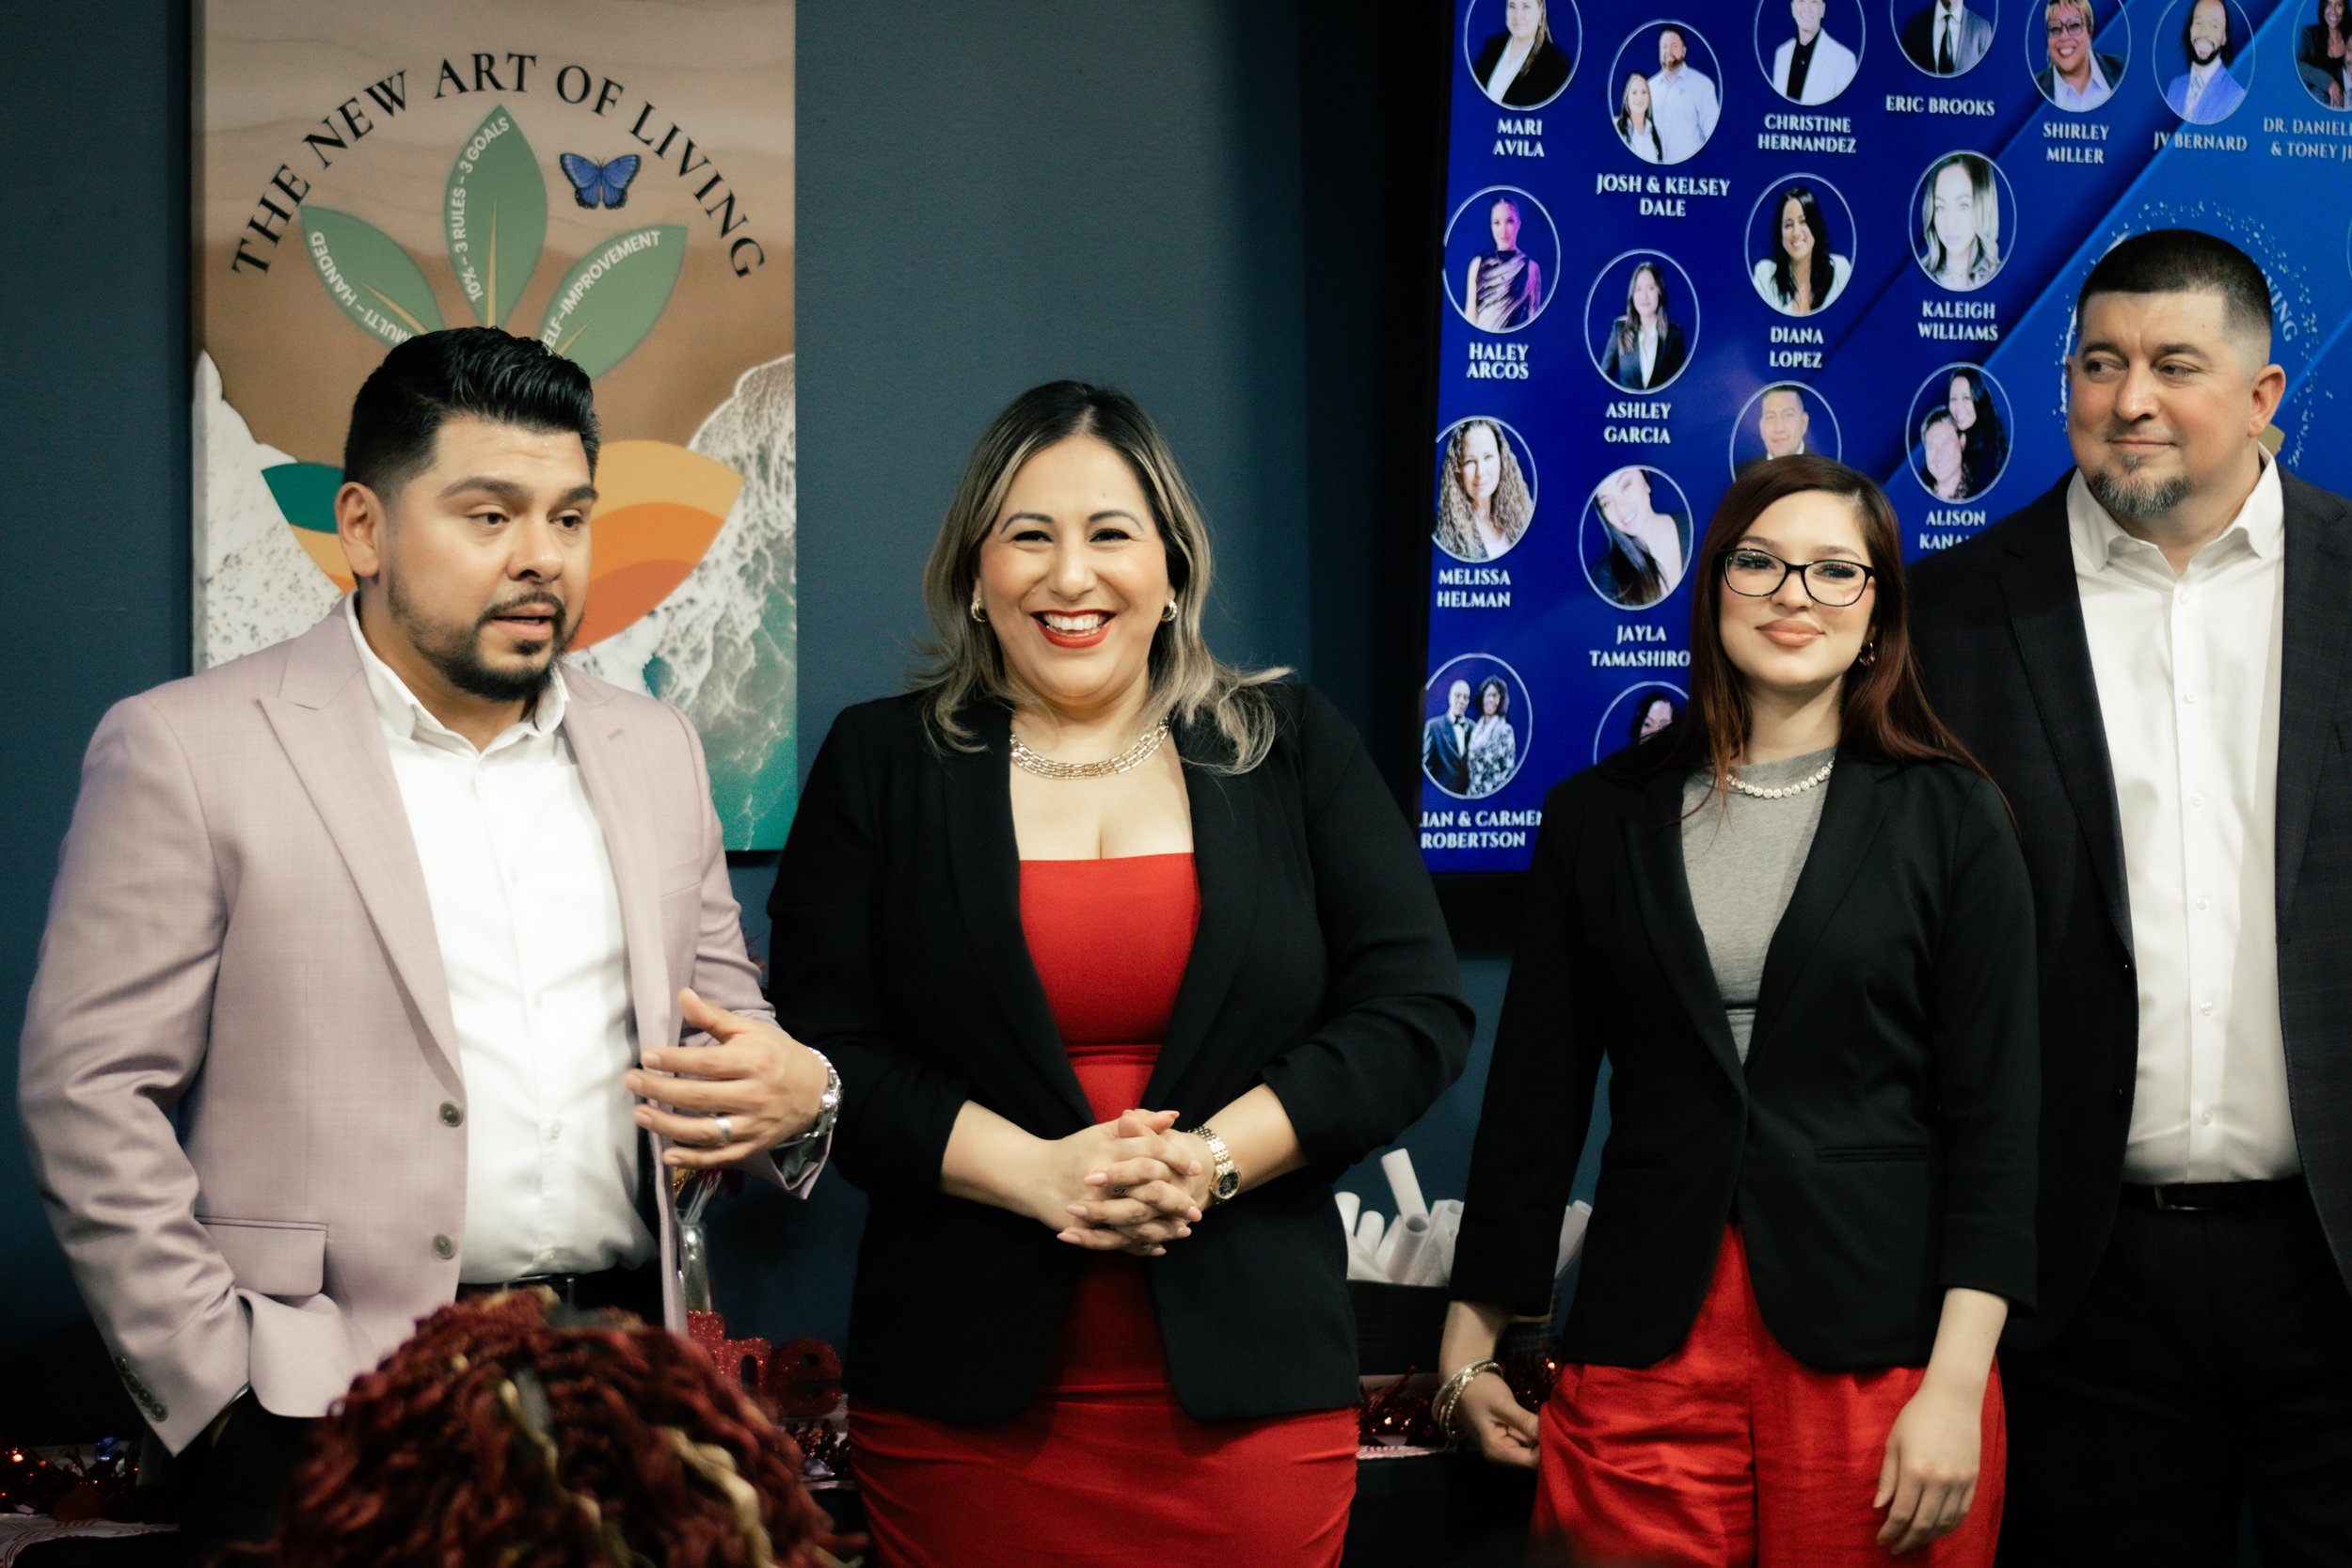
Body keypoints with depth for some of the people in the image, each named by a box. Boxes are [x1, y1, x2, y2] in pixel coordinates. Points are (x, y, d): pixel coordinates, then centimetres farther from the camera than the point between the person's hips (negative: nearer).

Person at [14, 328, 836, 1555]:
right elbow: (91, 1091, -6)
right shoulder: (188, 750, -2)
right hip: (329, 1407, -4)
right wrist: (220, 1387, -11)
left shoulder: (654, 753, 13)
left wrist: (793, 1089, -3)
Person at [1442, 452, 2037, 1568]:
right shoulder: (1599, 818, 8)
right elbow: (1533, 1098, 10)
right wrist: (1467, 1351, 9)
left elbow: (1994, 1117, -2)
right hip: (1645, 1356, 2)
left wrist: (1956, 1387, -11)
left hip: (1878, 1357, -1)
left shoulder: (1949, 819, 2)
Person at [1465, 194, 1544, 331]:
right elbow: (1470, 312, 7)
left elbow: (1533, 314, 4)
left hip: (1516, 338, -1)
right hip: (1481, 337, 1)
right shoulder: (1479, 263, 8)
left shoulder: (1530, 267, 3)